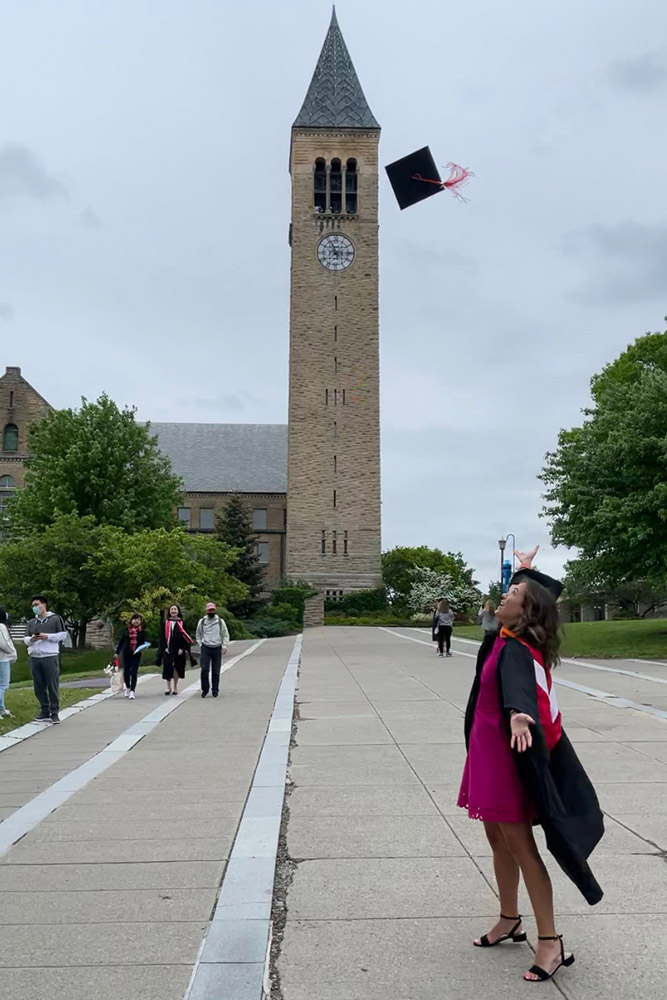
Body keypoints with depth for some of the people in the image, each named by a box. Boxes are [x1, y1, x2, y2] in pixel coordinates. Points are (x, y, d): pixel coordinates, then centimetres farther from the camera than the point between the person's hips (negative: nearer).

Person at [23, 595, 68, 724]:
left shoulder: (55, 619, 2)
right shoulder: (31, 623, 18)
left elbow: (63, 635, -1)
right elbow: (26, 639, 18)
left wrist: (47, 636, -13)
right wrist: (31, 639, -5)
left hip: (50, 657, -5)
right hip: (34, 658, 5)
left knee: (53, 686, -4)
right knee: (39, 687, 7)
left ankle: (54, 713, 2)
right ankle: (45, 712, 16)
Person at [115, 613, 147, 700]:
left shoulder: (142, 631, -1)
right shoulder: (127, 630, 1)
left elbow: (144, 642, 5)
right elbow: (121, 641, 7)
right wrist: (117, 652, 9)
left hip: (136, 654, -1)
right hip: (126, 653, 1)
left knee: (134, 672, -6)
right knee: (126, 672, 7)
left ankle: (132, 691, -2)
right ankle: (127, 688, 32)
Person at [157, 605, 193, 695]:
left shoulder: (182, 623, 2)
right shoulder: (165, 623, 6)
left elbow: (185, 636, 0)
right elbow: (162, 636, 5)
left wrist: (182, 648, -9)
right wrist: (165, 647, -7)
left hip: (178, 649, -1)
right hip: (168, 649, 1)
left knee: (176, 668, 3)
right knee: (167, 667, -2)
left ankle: (175, 687, 14)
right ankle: (168, 687, 8)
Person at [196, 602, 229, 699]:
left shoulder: (220, 621, 6)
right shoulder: (202, 621, 6)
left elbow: (225, 635, 8)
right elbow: (198, 635, 16)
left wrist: (224, 646, -3)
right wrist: (200, 644, 3)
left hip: (217, 648, 0)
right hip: (205, 648, 0)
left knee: (216, 671, 3)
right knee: (204, 669, -9)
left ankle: (215, 690, 13)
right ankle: (205, 689, 3)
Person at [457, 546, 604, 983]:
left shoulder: (514, 652, -22)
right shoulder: (513, 641, 3)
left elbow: (517, 684, -47)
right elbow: (541, 591, 23)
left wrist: (518, 714, -66)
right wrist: (527, 572, 38)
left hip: (506, 756, -9)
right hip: (489, 753, 9)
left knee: (520, 845, -2)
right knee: (498, 839, 18)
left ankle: (551, 941, 9)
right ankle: (510, 920, 34)